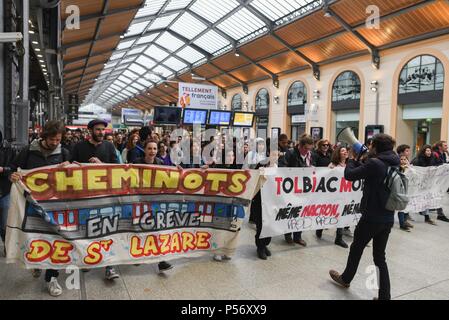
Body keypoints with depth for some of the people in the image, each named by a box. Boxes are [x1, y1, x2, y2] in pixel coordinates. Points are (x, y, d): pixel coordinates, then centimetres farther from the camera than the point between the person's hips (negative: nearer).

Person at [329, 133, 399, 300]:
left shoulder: (375, 163, -19)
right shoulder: (394, 164, 6)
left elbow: (349, 175, -14)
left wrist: (352, 159, 4)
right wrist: (358, 161, 12)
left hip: (371, 218, -7)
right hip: (388, 219, 7)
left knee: (356, 249, 16)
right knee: (380, 256, 15)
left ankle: (345, 278, 37)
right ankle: (384, 295, 17)